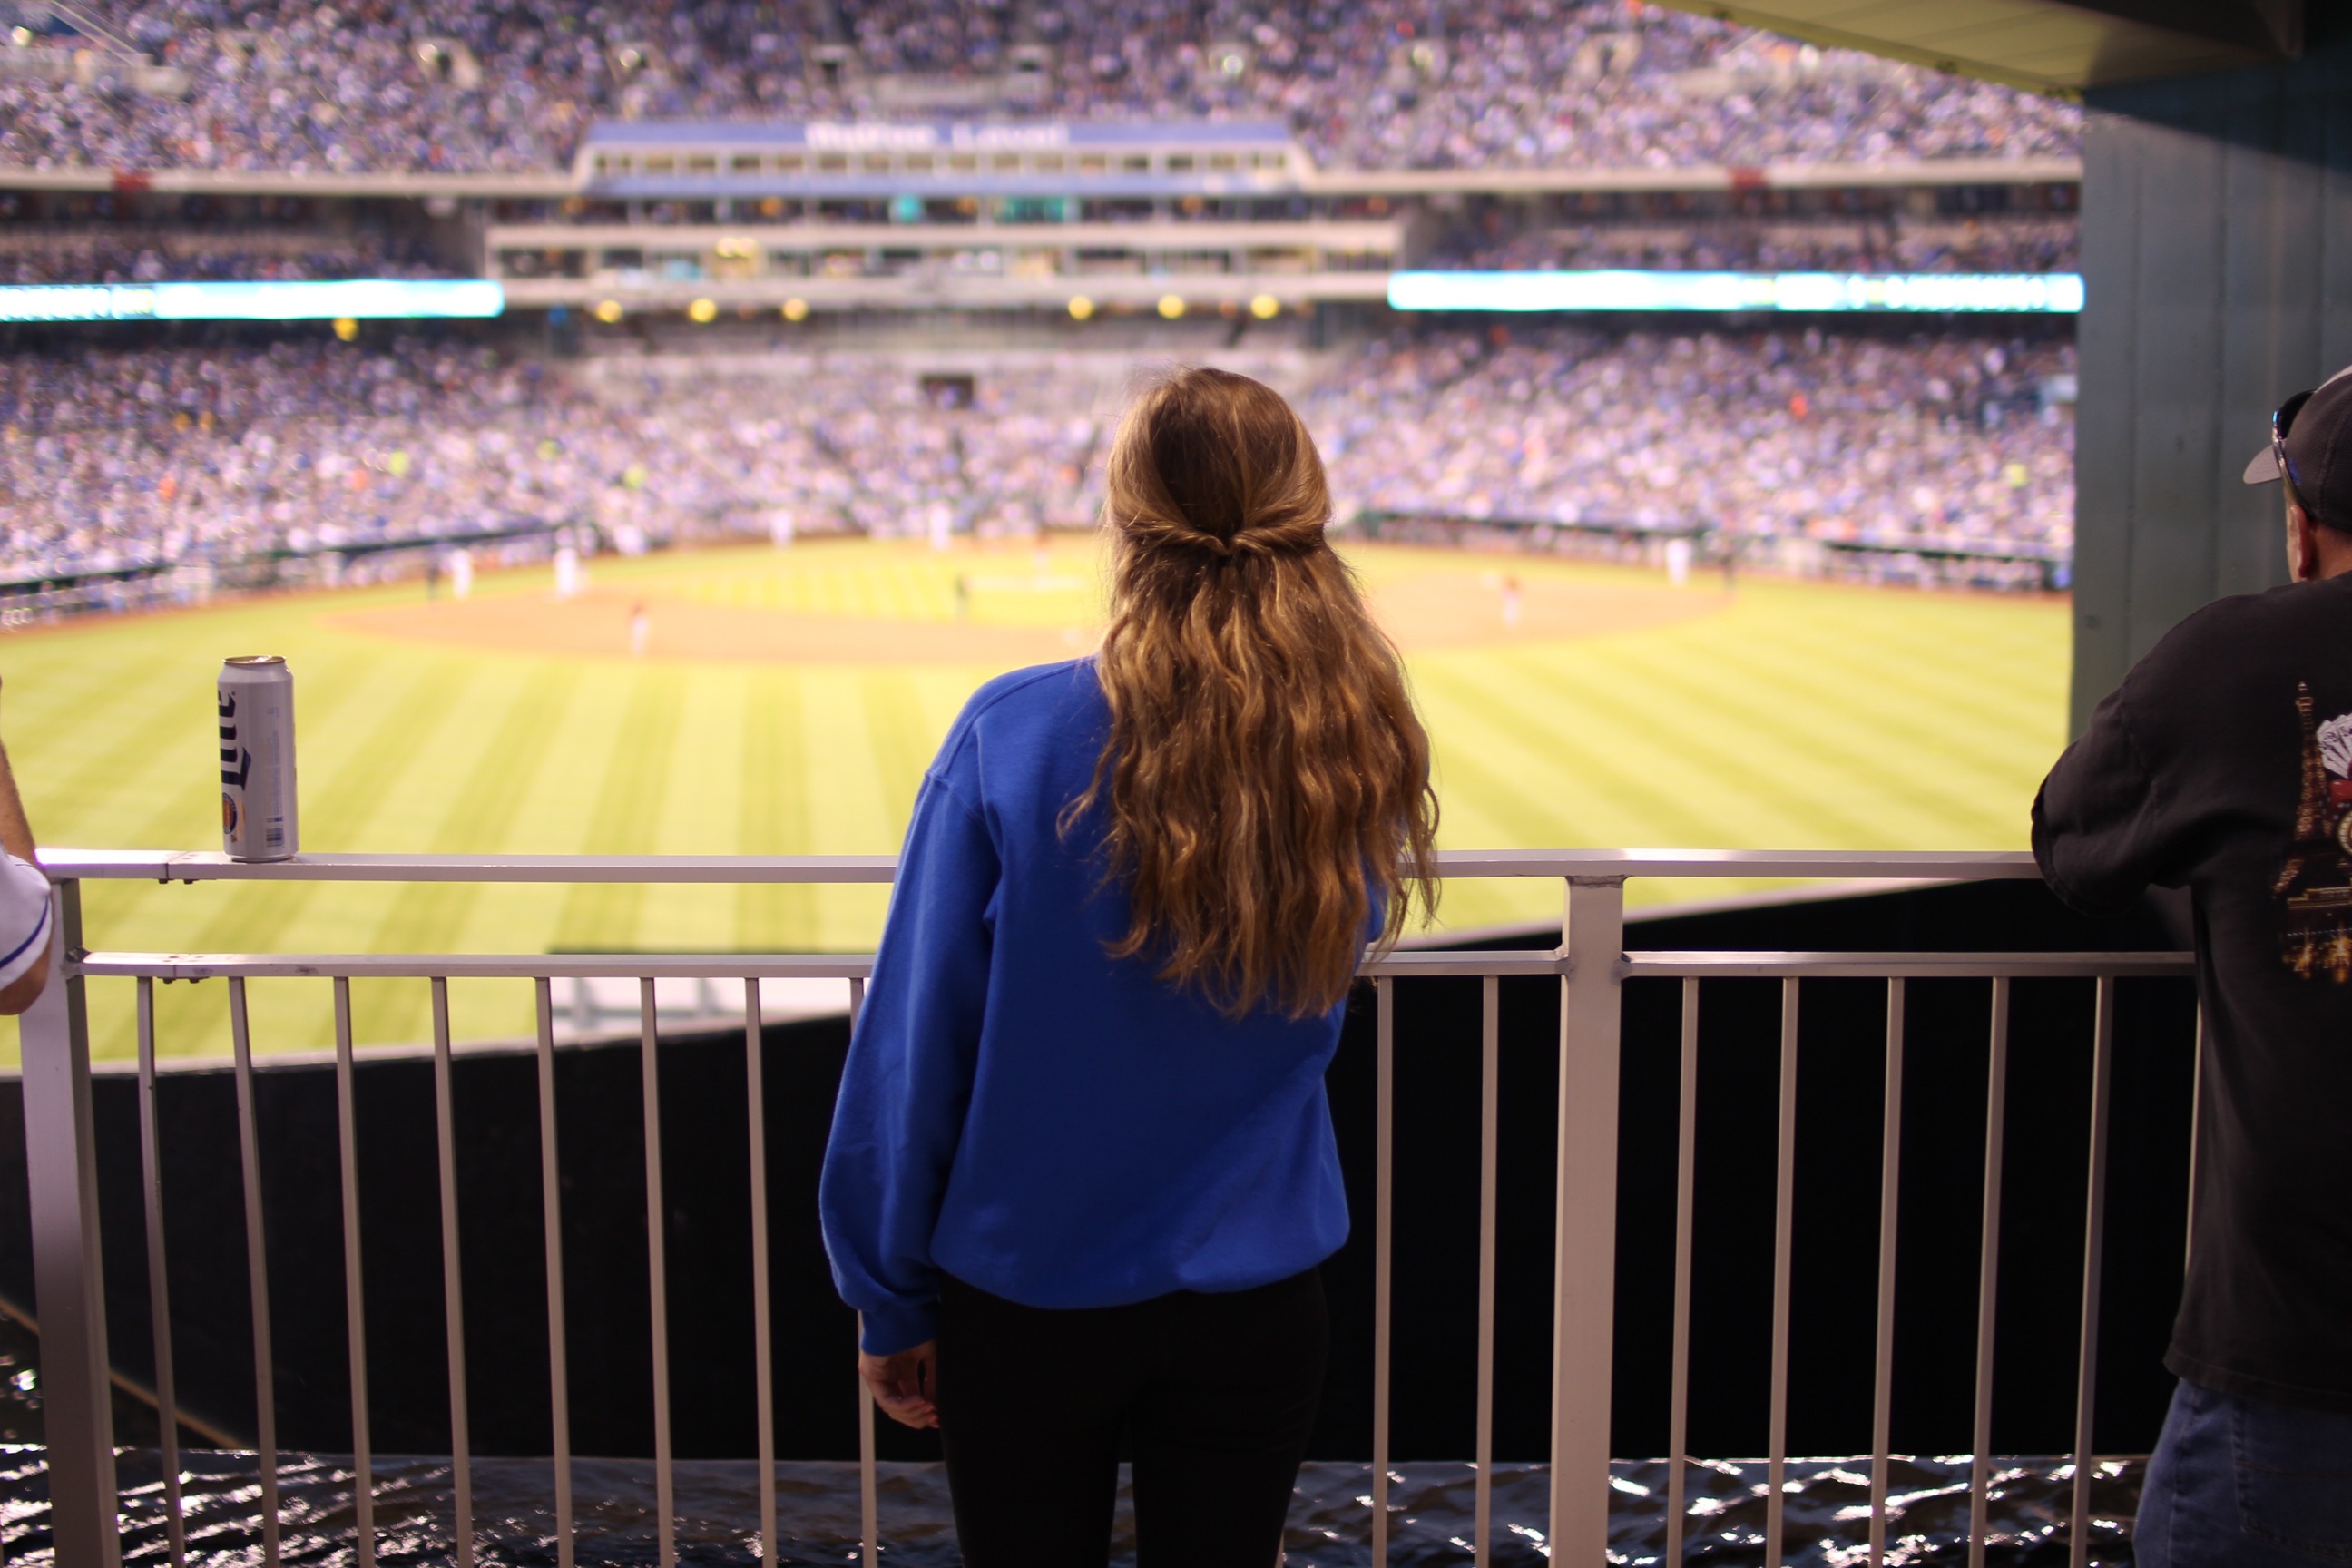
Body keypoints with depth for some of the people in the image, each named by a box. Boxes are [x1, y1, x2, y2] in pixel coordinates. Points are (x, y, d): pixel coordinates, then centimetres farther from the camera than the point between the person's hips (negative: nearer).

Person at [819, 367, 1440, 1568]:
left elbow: (913, 1042, -13)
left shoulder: (1012, 736, -19)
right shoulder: (1353, 760, -11)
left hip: (1024, 1298, -2)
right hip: (1255, 1305, 2)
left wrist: (889, 1299, -1)